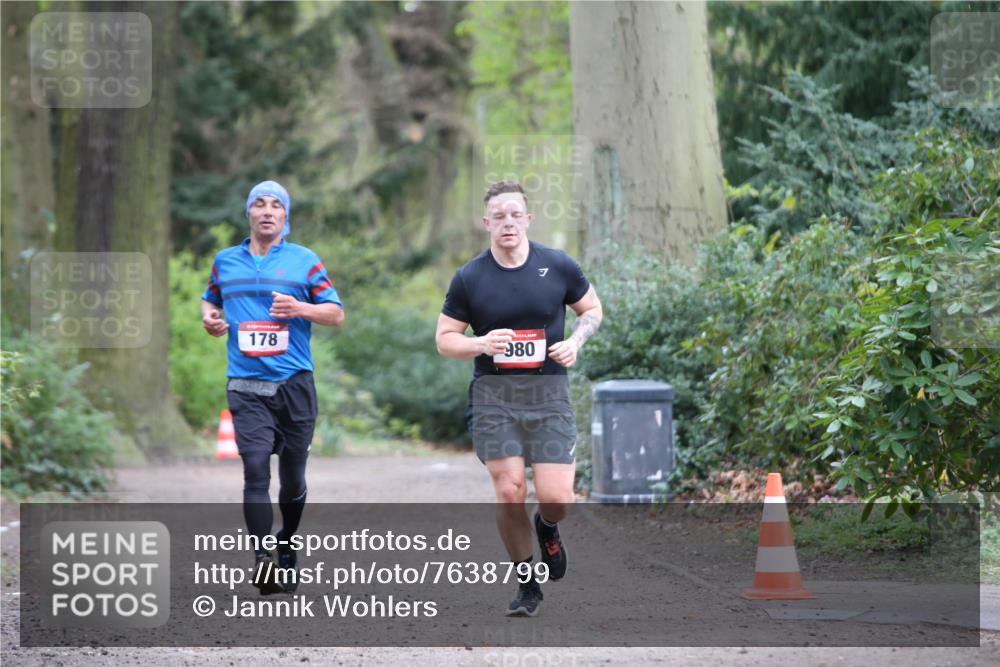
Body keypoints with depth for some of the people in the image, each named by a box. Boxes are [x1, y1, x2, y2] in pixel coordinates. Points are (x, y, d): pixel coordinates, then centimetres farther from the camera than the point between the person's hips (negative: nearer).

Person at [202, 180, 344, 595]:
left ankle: (287, 548, 30)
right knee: (256, 470, -15)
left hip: (295, 384, 0)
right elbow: (211, 299, 28)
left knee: (292, 476, 8)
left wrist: (301, 309, -14)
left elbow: (336, 314, 4)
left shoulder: (304, 260, 4)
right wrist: (209, 317, 4)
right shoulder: (225, 262, 11)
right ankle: (262, 560, -20)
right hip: (247, 387, 0)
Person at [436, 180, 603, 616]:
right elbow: (445, 339, 6)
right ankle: (527, 584, 10)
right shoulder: (469, 279, -1)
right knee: (509, 491, -10)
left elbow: (592, 309, 16)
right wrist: (481, 344, -14)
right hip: (494, 396, 0)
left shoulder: (558, 267, 1)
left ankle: (547, 529, 29)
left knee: (556, 497, -9)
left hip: (549, 395, 0)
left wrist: (575, 342, -4)